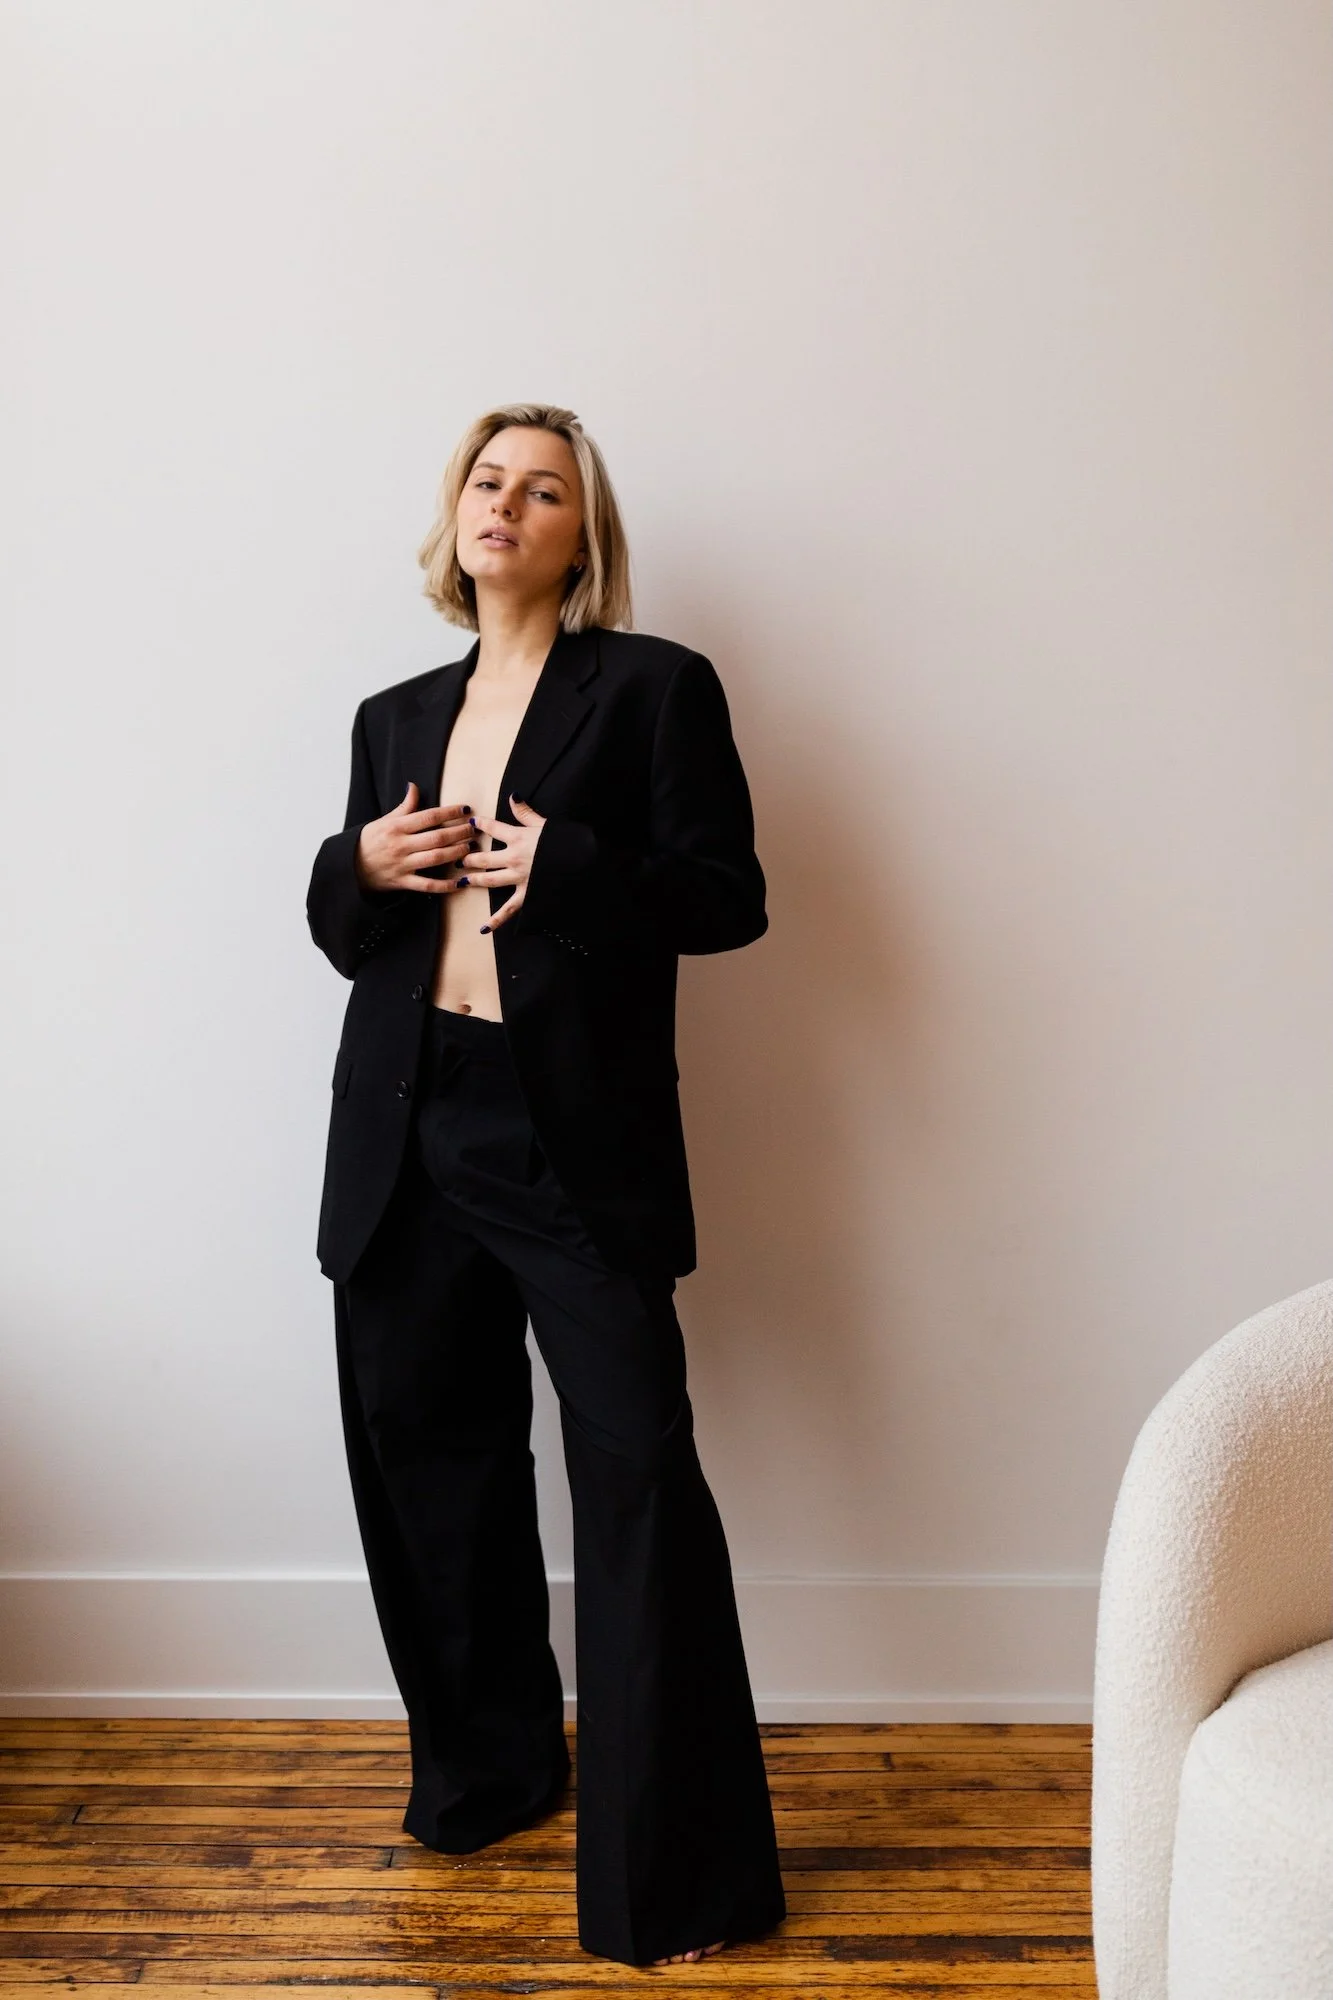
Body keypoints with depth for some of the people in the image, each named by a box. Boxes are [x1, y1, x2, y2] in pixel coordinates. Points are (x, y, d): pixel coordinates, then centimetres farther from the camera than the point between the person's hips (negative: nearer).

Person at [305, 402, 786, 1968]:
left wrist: (562, 867, -19)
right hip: (411, 1135, 6)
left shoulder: (655, 688, 1)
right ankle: (484, 1774, 35)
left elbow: (728, 896, -5)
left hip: (577, 1138, -5)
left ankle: (674, 1880, 5)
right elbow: (340, 933, 18)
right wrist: (361, 865, -5)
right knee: (426, 1454, 13)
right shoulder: (395, 718, 16)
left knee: (638, 1475, -7)